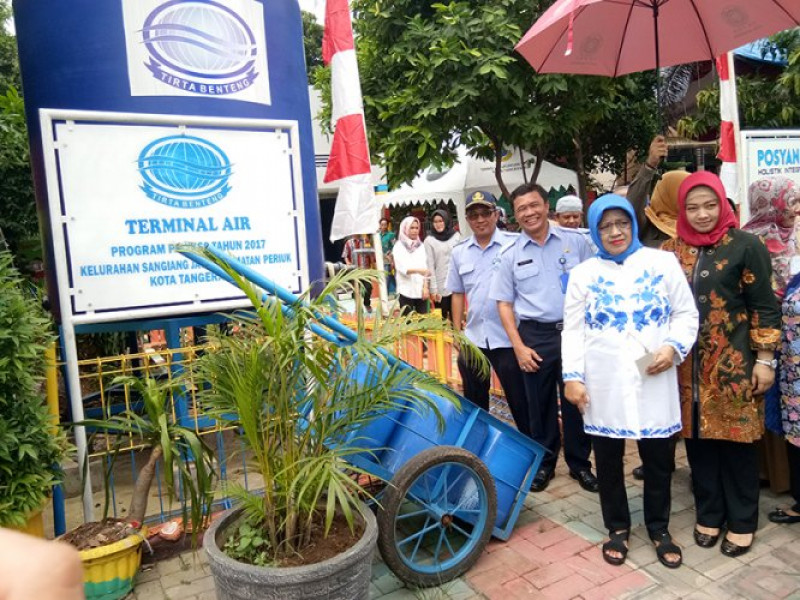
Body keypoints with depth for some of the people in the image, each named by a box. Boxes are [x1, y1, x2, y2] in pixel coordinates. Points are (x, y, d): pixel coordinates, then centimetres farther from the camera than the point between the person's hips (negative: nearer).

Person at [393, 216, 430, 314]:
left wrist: (425, 287, -4)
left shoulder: (421, 246, 11)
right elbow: (401, 268, -12)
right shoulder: (398, 247, 0)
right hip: (406, 291, -3)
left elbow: (425, 268, 8)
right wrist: (418, 270, -29)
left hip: (421, 290, 3)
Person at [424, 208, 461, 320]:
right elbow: (430, 266, -4)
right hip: (441, 286, -2)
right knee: (442, 319, 3)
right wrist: (433, 289, -9)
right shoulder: (429, 240, -2)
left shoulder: (456, 236, 5)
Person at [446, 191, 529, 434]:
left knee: (520, 401, 6)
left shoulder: (515, 244, -7)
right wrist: (457, 330, 10)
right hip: (472, 339, 5)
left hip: (508, 337, -4)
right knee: (474, 402, 18)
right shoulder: (459, 252, 7)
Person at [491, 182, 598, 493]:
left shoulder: (575, 241, 1)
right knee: (540, 403, 10)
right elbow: (504, 303, 3)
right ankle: (544, 462, 29)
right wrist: (518, 347, -5)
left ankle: (580, 463, 27)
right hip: (536, 336, 0)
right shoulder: (511, 255, 2)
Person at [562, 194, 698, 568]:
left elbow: (687, 314, 7)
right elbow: (573, 329, 3)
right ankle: (617, 527, 31)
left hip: (653, 381, 0)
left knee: (658, 459, 10)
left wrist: (674, 347, -11)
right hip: (603, 385, 0)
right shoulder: (583, 273, 6)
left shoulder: (664, 263, 5)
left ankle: (659, 529, 32)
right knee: (608, 459, 11)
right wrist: (572, 376, -5)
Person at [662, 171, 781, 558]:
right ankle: (708, 514, 29)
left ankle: (741, 522, 25)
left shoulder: (745, 245, -5)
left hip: (735, 363, -3)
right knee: (698, 440, 11)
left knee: (736, 441, 7)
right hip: (688, 365, 3)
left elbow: (764, 306, -4)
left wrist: (764, 359, -6)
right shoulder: (671, 251, 5)